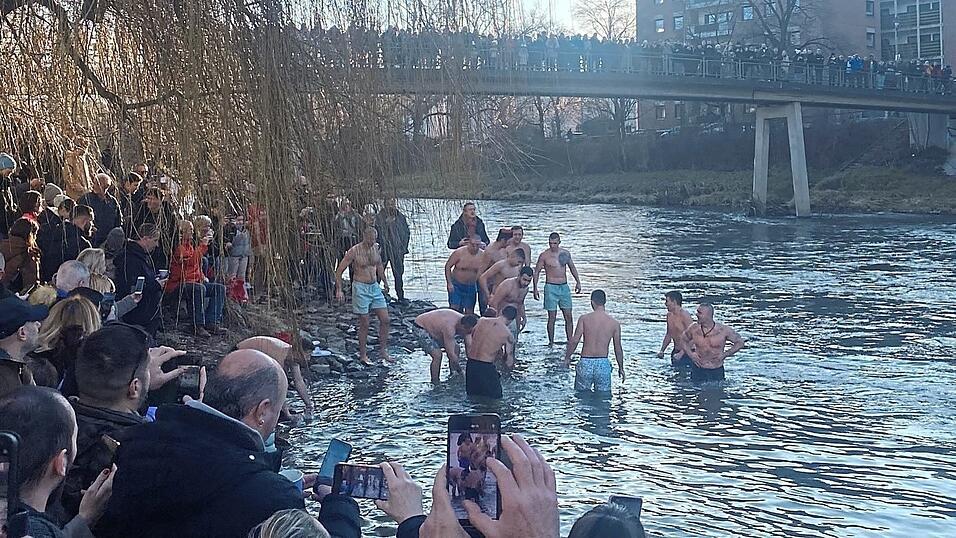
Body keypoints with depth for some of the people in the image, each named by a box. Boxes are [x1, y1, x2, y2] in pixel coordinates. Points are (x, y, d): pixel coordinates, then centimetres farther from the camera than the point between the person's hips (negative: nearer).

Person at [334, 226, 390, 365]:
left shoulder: (376, 248, 3)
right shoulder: (354, 251, -14)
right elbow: (339, 271, -9)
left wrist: (385, 283, 26)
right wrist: (339, 290, -15)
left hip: (375, 286, 6)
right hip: (360, 288, -6)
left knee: (385, 319, 2)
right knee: (364, 324, -2)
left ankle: (383, 350, 14)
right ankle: (363, 355, 10)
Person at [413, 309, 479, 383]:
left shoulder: (464, 321, -14)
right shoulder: (449, 328, -38)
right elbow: (450, 354, -32)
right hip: (421, 329, -9)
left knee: (455, 347, 5)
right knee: (437, 355, -21)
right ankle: (435, 383, -7)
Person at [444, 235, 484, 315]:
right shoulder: (459, 252, -16)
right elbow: (447, 266, -8)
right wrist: (449, 283, -13)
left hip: (471, 287, 3)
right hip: (456, 285, -3)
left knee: (469, 312, 5)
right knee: (454, 308, -12)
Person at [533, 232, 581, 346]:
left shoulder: (565, 253, 6)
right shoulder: (544, 255, -5)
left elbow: (572, 267, 19)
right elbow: (536, 272, -1)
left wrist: (578, 282, 13)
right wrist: (535, 288, -7)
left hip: (564, 287, 4)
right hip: (551, 287, -4)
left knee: (568, 316, 3)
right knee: (552, 317, -3)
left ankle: (570, 341, 10)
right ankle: (551, 343, 5)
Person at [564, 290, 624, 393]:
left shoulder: (584, 319, -3)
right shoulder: (614, 323, 2)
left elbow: (574, 340, -9)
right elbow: (618, 349, 6)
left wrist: (567, 357, 5)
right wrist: (621, 367, 19)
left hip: (585, 363, -1)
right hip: (603, 363, 1)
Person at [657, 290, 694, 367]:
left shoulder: (685, 315, -16)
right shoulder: (669, 315, 8)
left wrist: (681, 353, -26)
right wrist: (662, 350, 11)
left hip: (686, 353, -7)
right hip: (676, 352, 7)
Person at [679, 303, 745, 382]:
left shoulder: (723, 330, -10)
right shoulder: (693, 329, -4)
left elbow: (740, 342, 1)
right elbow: (683, 340, 15)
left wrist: (725, 354, -9)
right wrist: (690, 354, -1)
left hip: (717, 371, -1)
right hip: (698, 370, 1)